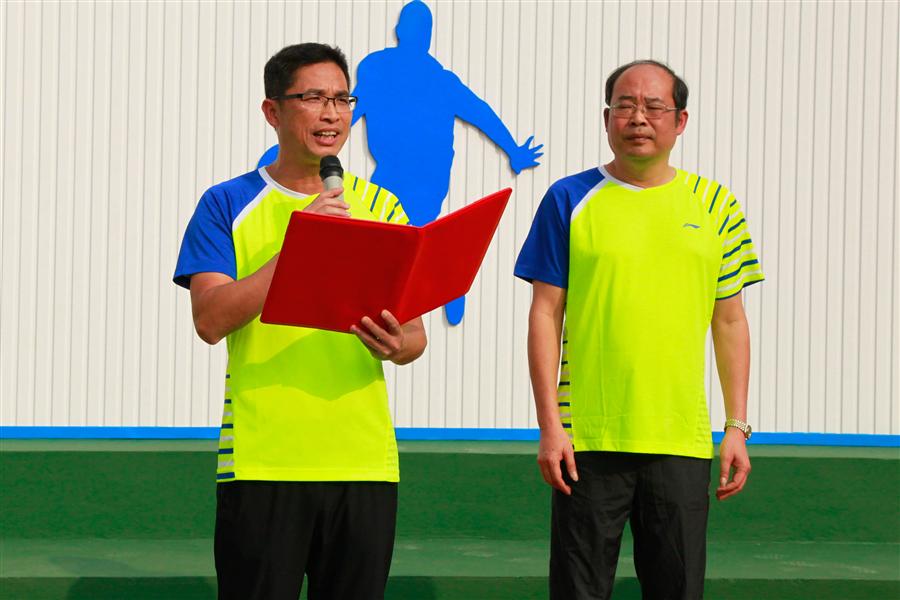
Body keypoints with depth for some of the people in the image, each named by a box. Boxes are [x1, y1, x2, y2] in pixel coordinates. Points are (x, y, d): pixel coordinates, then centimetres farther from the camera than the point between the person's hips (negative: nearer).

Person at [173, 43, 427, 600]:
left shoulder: (380, 208, 13)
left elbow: (416, 334, 10)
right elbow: (211, 319, -10)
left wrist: (396, 345, -14)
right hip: (261, 461, -3)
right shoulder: (229, 205, 4)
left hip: (364, 463, 3)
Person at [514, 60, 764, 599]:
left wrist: (738, 426, 7)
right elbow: (546, 313, 2)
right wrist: (550, 425, -5)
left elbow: (730, 322, 12)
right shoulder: (571, 200, 3)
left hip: (681, 441, 2)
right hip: (588, 438, -1)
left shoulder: (715, 206, 8)